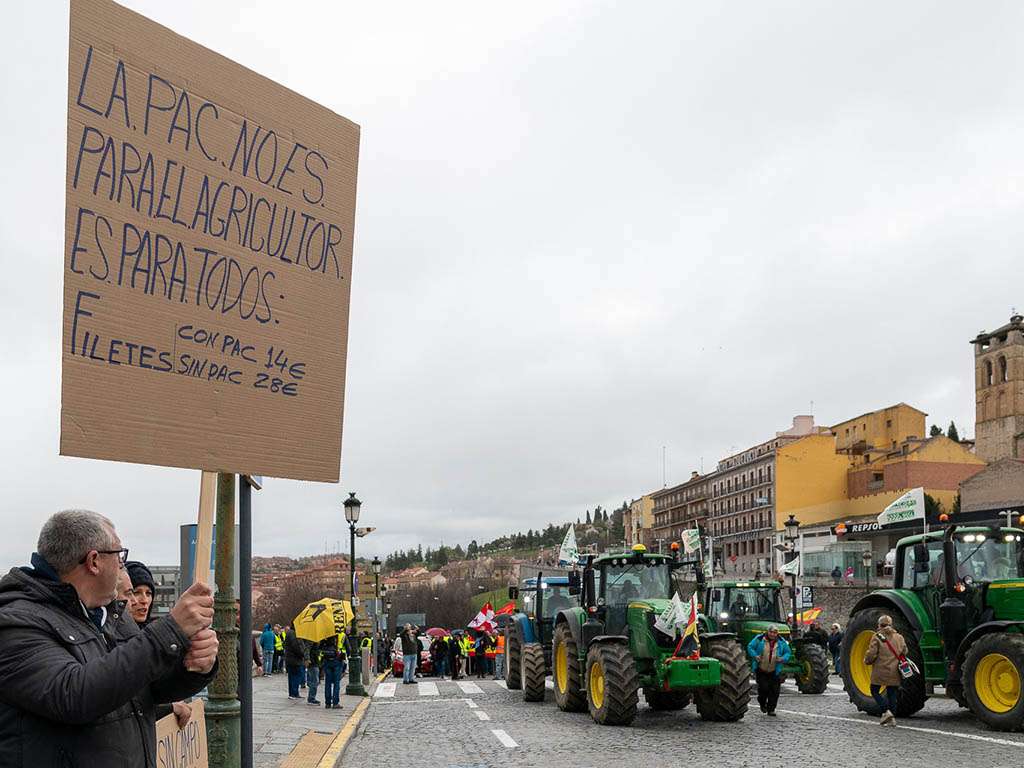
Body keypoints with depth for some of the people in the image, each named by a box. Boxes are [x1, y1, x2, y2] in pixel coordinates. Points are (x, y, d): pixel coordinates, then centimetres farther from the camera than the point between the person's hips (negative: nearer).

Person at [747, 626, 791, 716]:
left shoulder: (781, 642, 2)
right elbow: (750, 647, 2)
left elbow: (787, 652, 10)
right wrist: (755, 656, -14)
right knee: (763, 687, -9)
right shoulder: (759, 639, -5)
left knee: (774, 690, 0)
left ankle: (771, 709, 13)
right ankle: (763, 703, 21)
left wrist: (783, 659, -10)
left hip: (775, 671, 2)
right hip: (761, 670, -2)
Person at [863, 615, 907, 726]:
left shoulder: (877, 637, -8)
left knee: (875, 691, 8)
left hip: (880, 671, -4)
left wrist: (867, 661, 6)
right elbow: (904, 651, 12)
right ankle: (892, 718, 8)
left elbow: (871, 653, -13)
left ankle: (886, 711, -9)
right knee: (892, 693, 11)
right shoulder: (899, 637, 7)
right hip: (894, 672, 4)